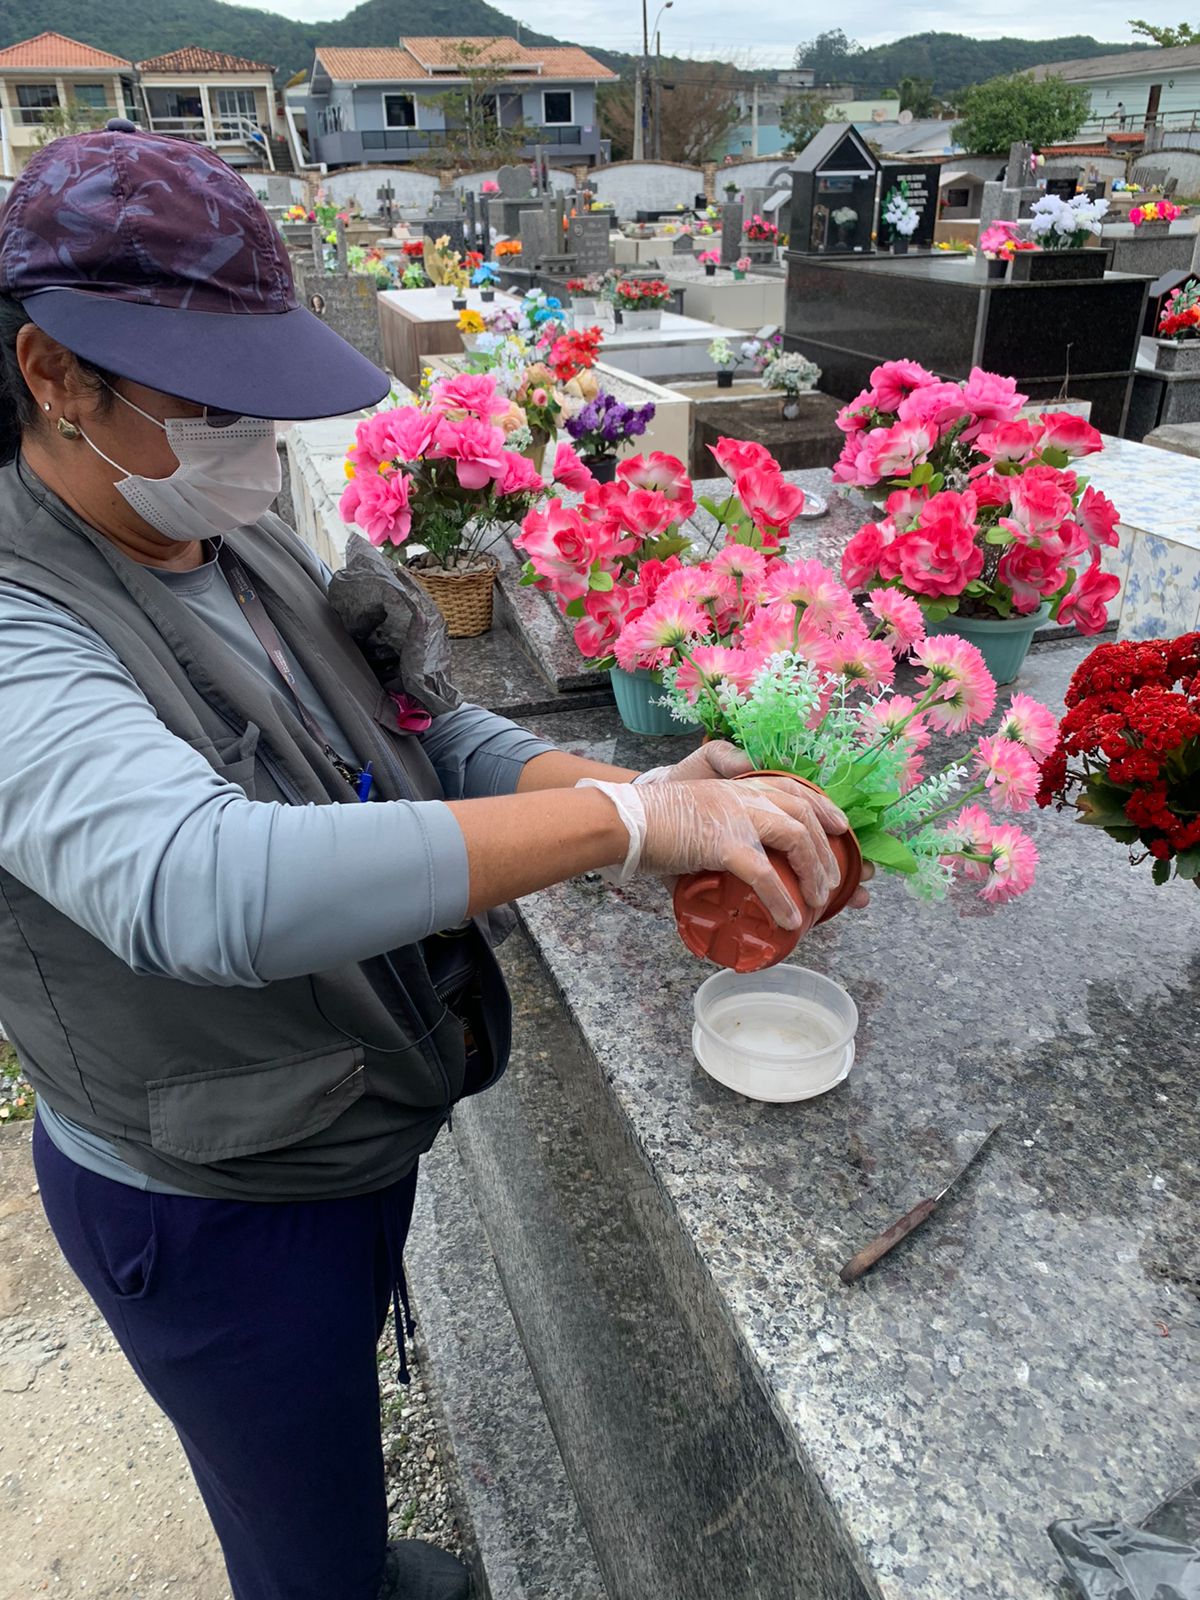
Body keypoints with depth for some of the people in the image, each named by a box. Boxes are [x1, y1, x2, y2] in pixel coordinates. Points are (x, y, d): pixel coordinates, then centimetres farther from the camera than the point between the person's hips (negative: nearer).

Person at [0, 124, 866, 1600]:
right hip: (211, 1207, -7)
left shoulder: (242, 548, -2)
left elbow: (412, 733, -2)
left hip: (349, 1129, 8)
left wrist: (630, 790, -20)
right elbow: (206, 888, -47)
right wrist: (627, 821, -46)